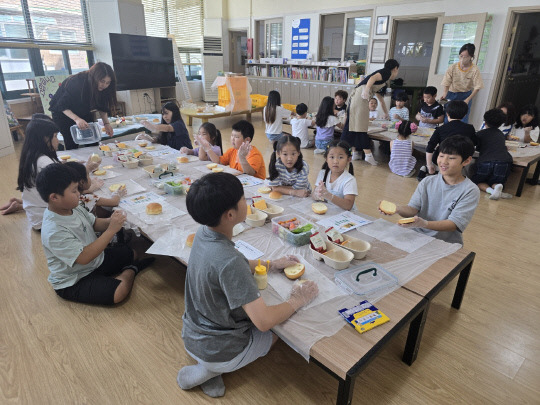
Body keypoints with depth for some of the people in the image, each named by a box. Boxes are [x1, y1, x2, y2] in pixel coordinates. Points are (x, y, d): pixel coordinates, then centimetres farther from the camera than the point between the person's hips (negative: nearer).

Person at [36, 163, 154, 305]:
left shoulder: (72, 207, -7)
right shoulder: (54, 232, -33)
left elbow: (94, 223, 7)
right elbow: (84, 257, -35)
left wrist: (110, 221, -16)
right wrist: (111, 230, -35)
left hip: (96, 260, 9)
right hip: (73, 282, -8)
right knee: (118, 292, -24)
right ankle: (131, 271, 0)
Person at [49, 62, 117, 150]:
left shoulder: (102, 88, -16)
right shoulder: (76, 83, -33)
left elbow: (102, 107, -3)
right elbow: (62, 106, -28)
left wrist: (106, 123, -18)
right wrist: (77, 119, -43)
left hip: (83, 112, 5)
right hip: (63, 113, -5)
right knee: (72, 144, -14)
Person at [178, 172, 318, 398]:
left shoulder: (203, 233, -10)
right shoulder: (229, 262, -35)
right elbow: (264, 321, -32)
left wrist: (271, 264, 5)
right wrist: (297, 301, -15)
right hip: (217, 351, -7)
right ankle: (211, 370, 7)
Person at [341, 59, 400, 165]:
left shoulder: (384, 82, 33)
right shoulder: (386, 72, 6)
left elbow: (381, 99, 46)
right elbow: (373, 78, -15)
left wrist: (386, 113, 58)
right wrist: (367, 89, -32)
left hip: (355, 97, 10)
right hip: (361, 94, -10)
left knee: (354, 124, 8)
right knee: (361, 126, -9)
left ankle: (354, 152, 12)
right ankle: (368, 154, -9)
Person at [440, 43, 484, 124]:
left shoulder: (474, 69, -13)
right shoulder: (452, 67, -11)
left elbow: (477, 88, -11)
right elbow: (446, 83, -14)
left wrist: (468, 99, -23)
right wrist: (444, 93, -35)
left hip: (466, 96, -1)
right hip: (451, 96, 1)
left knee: (463, 121, -3)